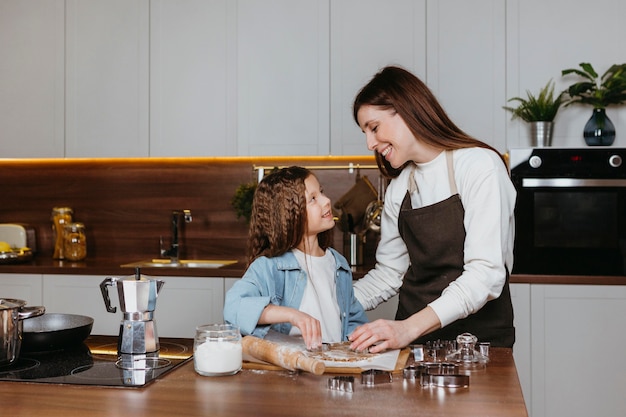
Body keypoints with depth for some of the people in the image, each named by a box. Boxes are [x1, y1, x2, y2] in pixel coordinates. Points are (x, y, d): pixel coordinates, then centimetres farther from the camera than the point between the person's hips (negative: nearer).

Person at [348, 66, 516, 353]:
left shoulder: (479, 166, -9)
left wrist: (410, 328, -26)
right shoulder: (398, 186, 11)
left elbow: (486, 275, -17)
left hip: (479, 337, -5)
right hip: (412, 339, 5)